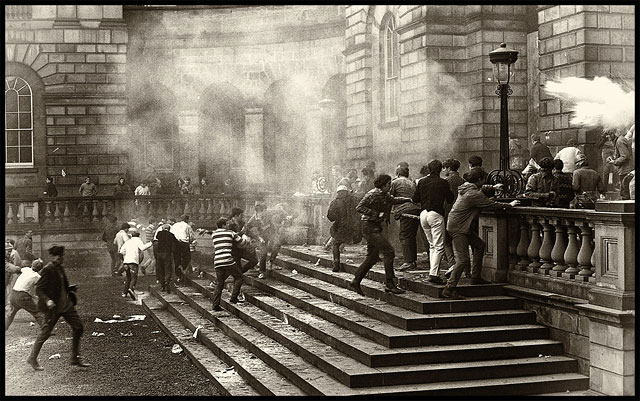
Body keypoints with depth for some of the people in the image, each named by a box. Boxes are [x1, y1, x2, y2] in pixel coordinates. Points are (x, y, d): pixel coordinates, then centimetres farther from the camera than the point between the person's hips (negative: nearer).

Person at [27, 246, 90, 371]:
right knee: (45, 332, 2)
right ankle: (32, 358, 19)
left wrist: (71, 289, 10)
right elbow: (38, 289, -16)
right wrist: (47, 300, -28)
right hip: (53, 307, -8)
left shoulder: (60, 268, 10)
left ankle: (76, 358, 13)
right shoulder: (47, 270, -14)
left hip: (66, 304, 8)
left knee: (78, 327, 4)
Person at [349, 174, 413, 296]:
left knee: (372, 258, 12)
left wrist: (408, 199, 27)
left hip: (376, 227, 10)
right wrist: (376, 214, -22)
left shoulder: (385, 195, 13)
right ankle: (390, 284, -12)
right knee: (389, 252, -14)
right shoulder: (373, 194, -14)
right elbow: (359, 207, -19)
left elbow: (393, 200, 35)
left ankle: (355, 282, 19)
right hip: (370, 227, -10)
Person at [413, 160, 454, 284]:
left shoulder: (422, 182, 5)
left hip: (423, 214, 5)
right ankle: (433, 274, -16)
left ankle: (433, 272, 13)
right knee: (439, 247, -5)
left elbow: (415, 199, 11)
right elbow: (450, 199, 2)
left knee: (432, 245, 17)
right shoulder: (443, 183, -6)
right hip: (436, 214, -5)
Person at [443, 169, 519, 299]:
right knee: (463, 259, -12)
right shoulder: (474, 194, -20)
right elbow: (491, 205, -13)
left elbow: (485, 203, 25)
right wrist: (509, 205, 1)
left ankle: (476, 277, 26)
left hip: (463, 226, 11)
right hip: (458, 227, -11)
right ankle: (449, 288, -12)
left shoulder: (467, 188, 10)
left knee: (480, 245, 20)